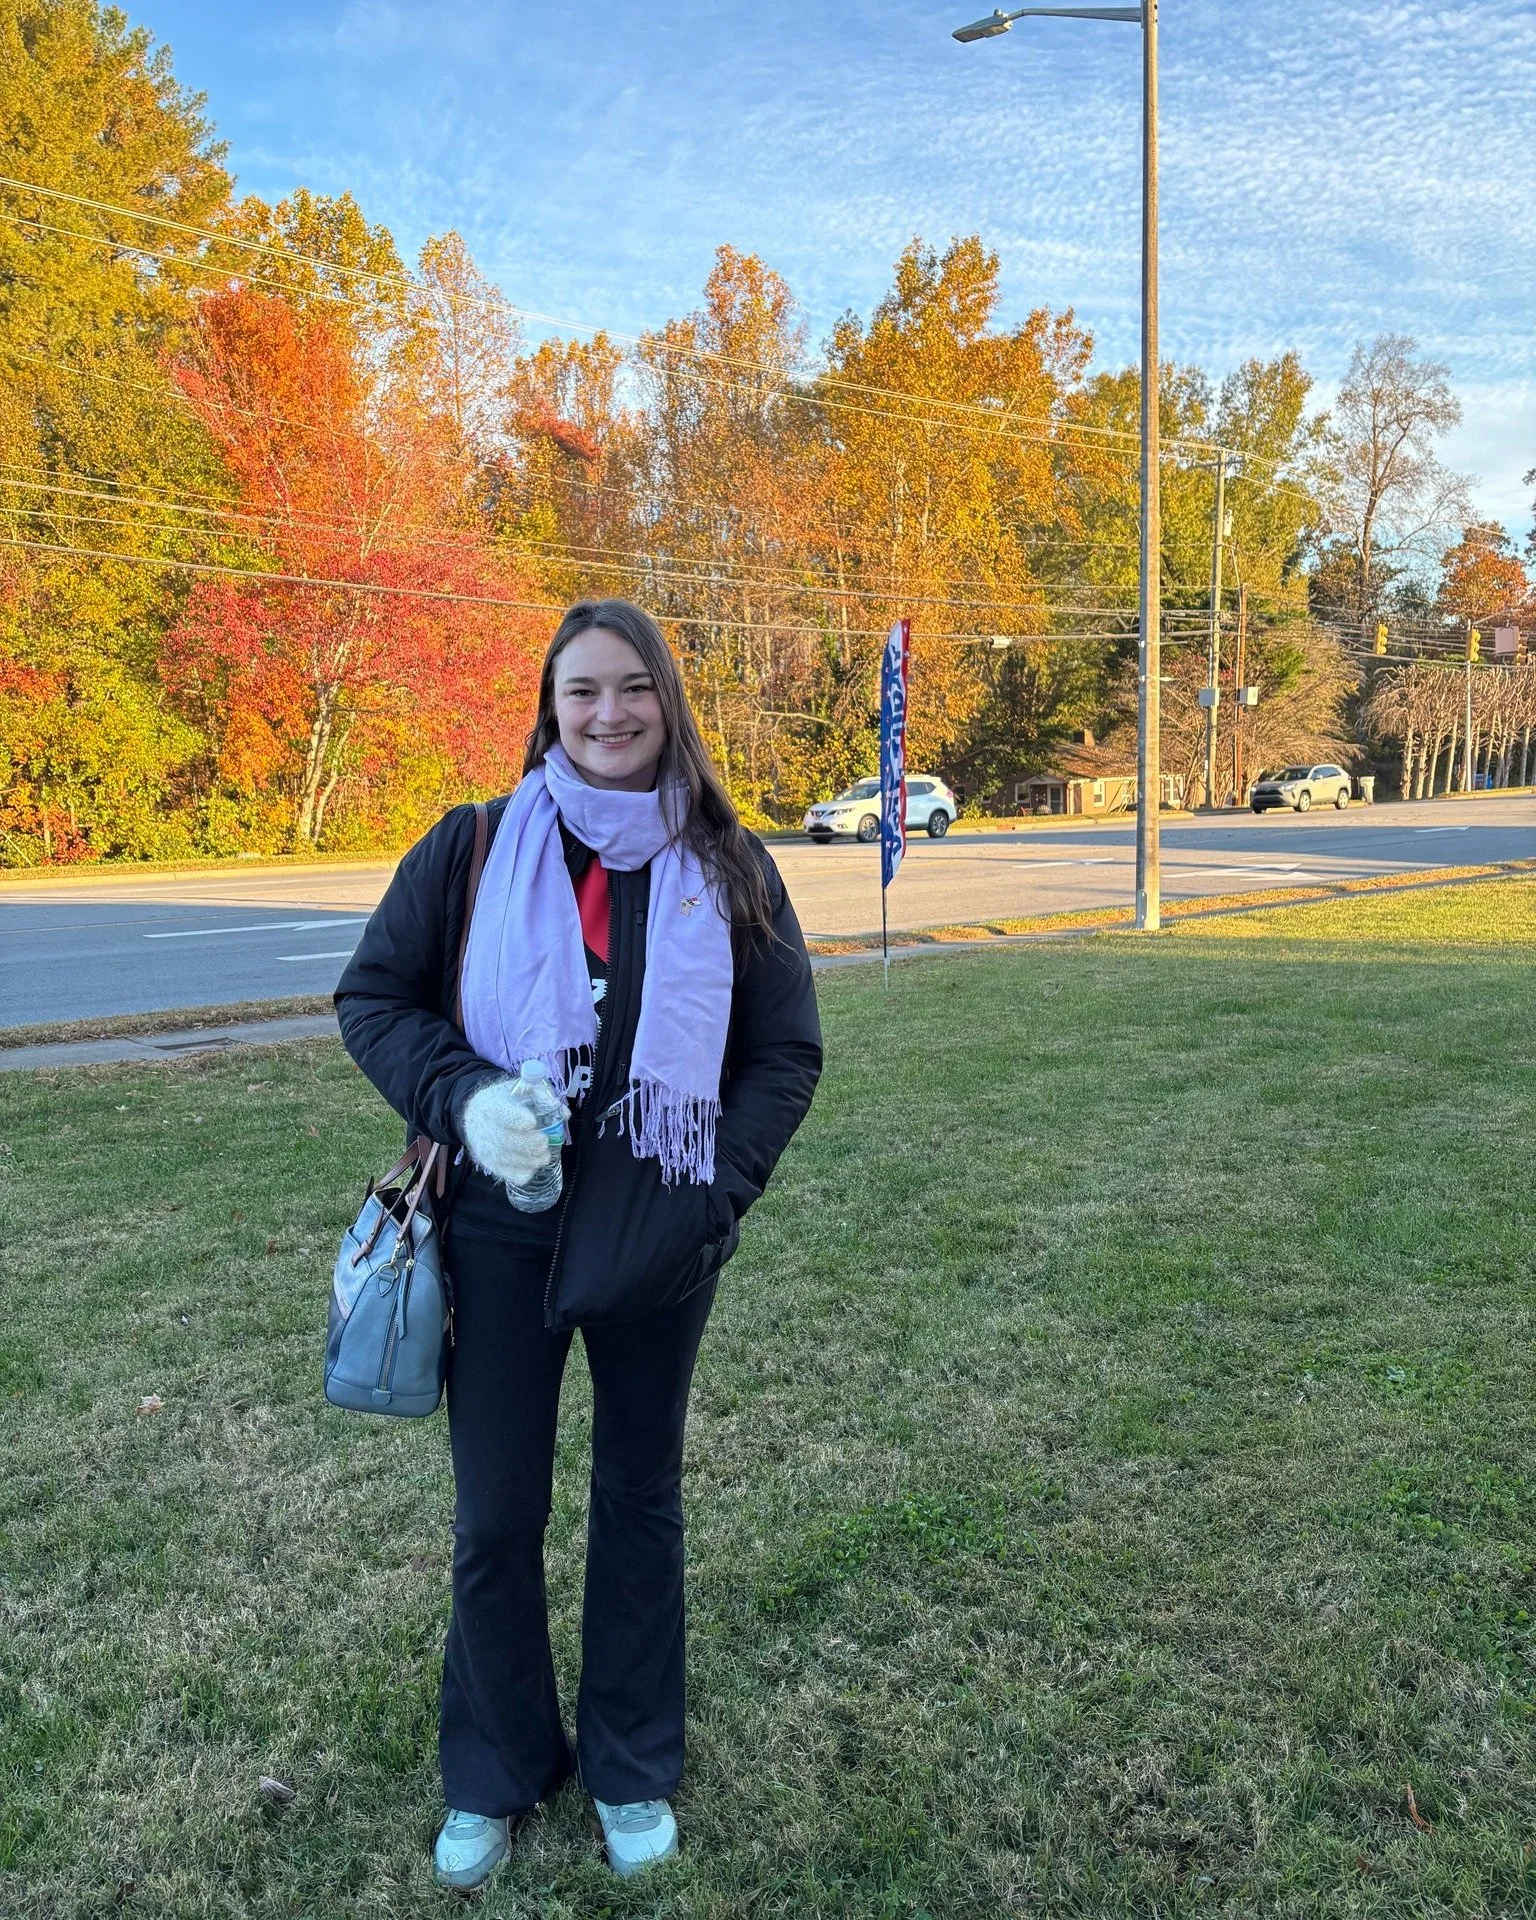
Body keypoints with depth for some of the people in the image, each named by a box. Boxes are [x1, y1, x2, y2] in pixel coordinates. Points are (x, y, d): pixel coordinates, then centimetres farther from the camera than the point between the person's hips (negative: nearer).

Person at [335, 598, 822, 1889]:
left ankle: (633, 1771, 38)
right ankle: (491, 1776, 35)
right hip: (502, 1236, 0)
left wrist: (718, 1192, -9)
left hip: (659, 1243, 1)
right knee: (496, 1514, 11)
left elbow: (787, 1053, 3)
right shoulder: (474, 847, -3)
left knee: (640, 1501, 16)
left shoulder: (727, 867, -1)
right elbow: (372, 996, 1)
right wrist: (461, 1097, -17)